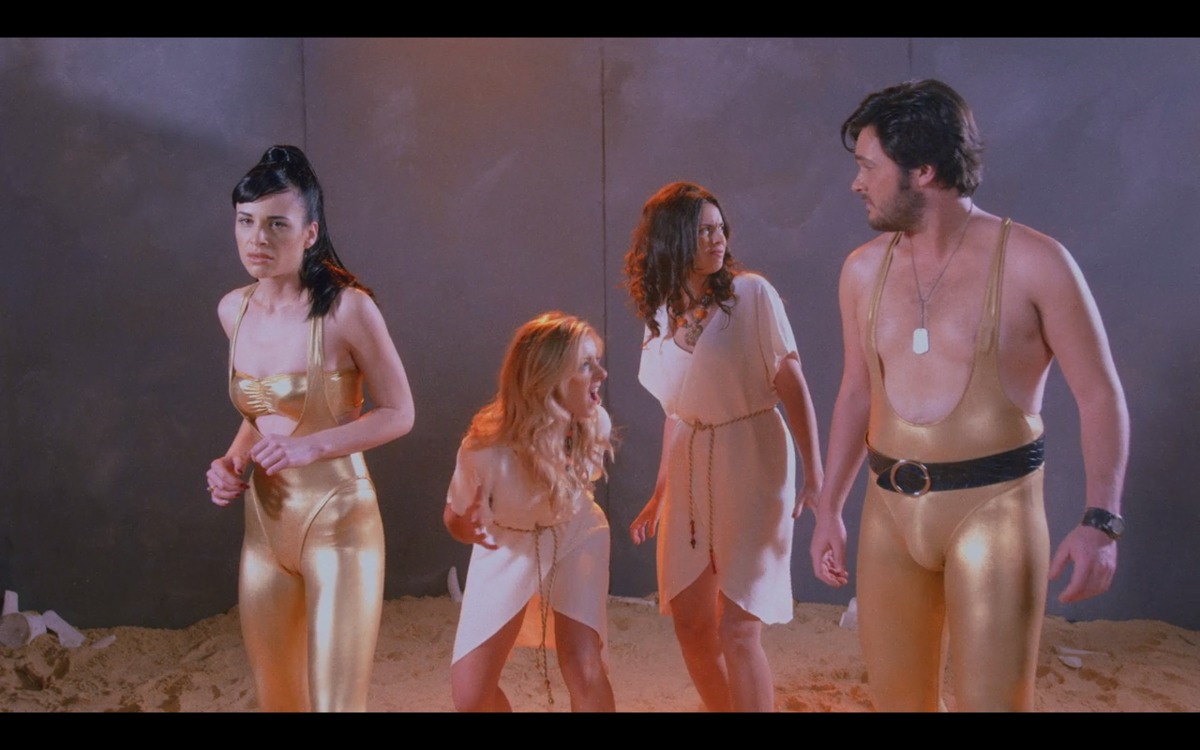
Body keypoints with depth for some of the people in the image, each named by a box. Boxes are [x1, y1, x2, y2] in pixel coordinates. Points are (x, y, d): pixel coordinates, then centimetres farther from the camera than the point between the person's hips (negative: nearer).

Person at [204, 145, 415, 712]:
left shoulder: (346, 308, -16)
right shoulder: (234, 310, 4)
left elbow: (398, 413, -9)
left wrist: (310, 447, -21)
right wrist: (231, 462, 0)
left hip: (338, 523, -6)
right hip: (264, 526, 6)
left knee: (335, 703, -4)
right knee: (275, 700, 18)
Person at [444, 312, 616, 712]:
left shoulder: (595, 424, -26)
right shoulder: (486, 450, -36)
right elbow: (454, 518, -17)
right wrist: (471, 525, -37)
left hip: (576, 537, 1)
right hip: (508, 549, -1)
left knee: (583, 669, -16)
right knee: (470, 695, -3)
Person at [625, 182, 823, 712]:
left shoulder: (752, 294, -8)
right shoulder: (661, 315, 7)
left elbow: (793, 387, -7)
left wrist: (814, 473, -15)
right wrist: (659, 495, 15)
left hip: (751, 468, -5)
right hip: (689, 473, 5)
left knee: (738, 628, -9)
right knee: (690, 624, 9)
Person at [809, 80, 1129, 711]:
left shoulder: (1032, 262, -8)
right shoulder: (864, 269, 6)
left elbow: (1100, 395, -6)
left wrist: (1101, 521, -15)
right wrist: (828, 509, 14)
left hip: (995, 508, -5)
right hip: (889, 510, 5)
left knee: (991, 701, -4)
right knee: (896, 699, 11)